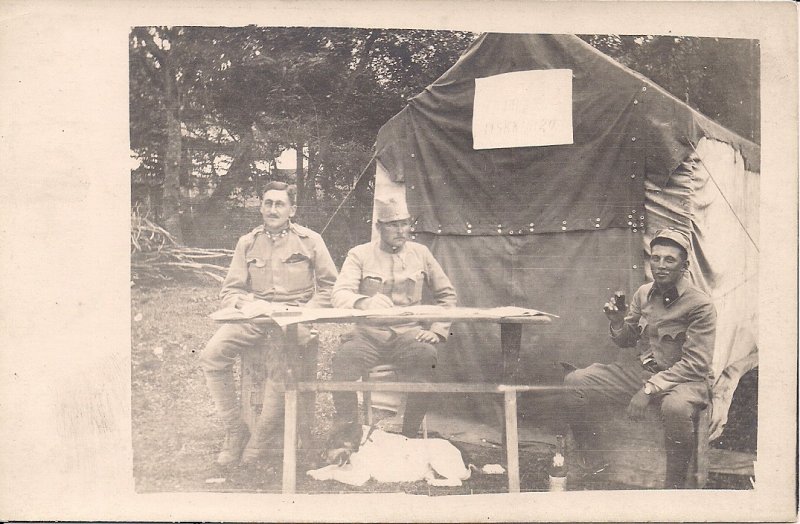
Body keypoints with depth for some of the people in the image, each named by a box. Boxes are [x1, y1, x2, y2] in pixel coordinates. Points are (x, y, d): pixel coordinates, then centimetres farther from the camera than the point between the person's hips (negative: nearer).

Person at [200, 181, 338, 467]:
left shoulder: (310, 240, 7)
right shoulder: (247, 242, 14)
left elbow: (330, 287, 6)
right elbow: (229, 291, 12)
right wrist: (245, 303, -11)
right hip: (253, 317, 3)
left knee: (280, 365, -30)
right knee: (211, 355, -21)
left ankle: (261, 437, -10)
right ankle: (234, 430, -9)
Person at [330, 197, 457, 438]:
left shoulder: (420, 253, 12)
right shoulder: (359, 255, 4)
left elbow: (447, 294, 17)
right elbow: (339, 295, -9)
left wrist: (437, 330, 2)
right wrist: (366, 302, -31)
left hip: (409, 333, 1)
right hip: (368, 333, -1)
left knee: (426, 357, -32)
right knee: (343, 358, -32)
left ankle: (410, 435, -16)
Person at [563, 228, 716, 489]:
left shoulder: (700, 305, -13)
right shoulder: (644, 293, 6)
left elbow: (695, 365, -18)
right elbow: (626, 341, 17)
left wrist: (649, 389, -24)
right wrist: (618, 322, -7)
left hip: (683, 378, -6)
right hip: (640, 369, 6)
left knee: (676, 407, -41)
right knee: (574, 383, -9)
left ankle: (674, 486, -16)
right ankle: (592, 468, 4)